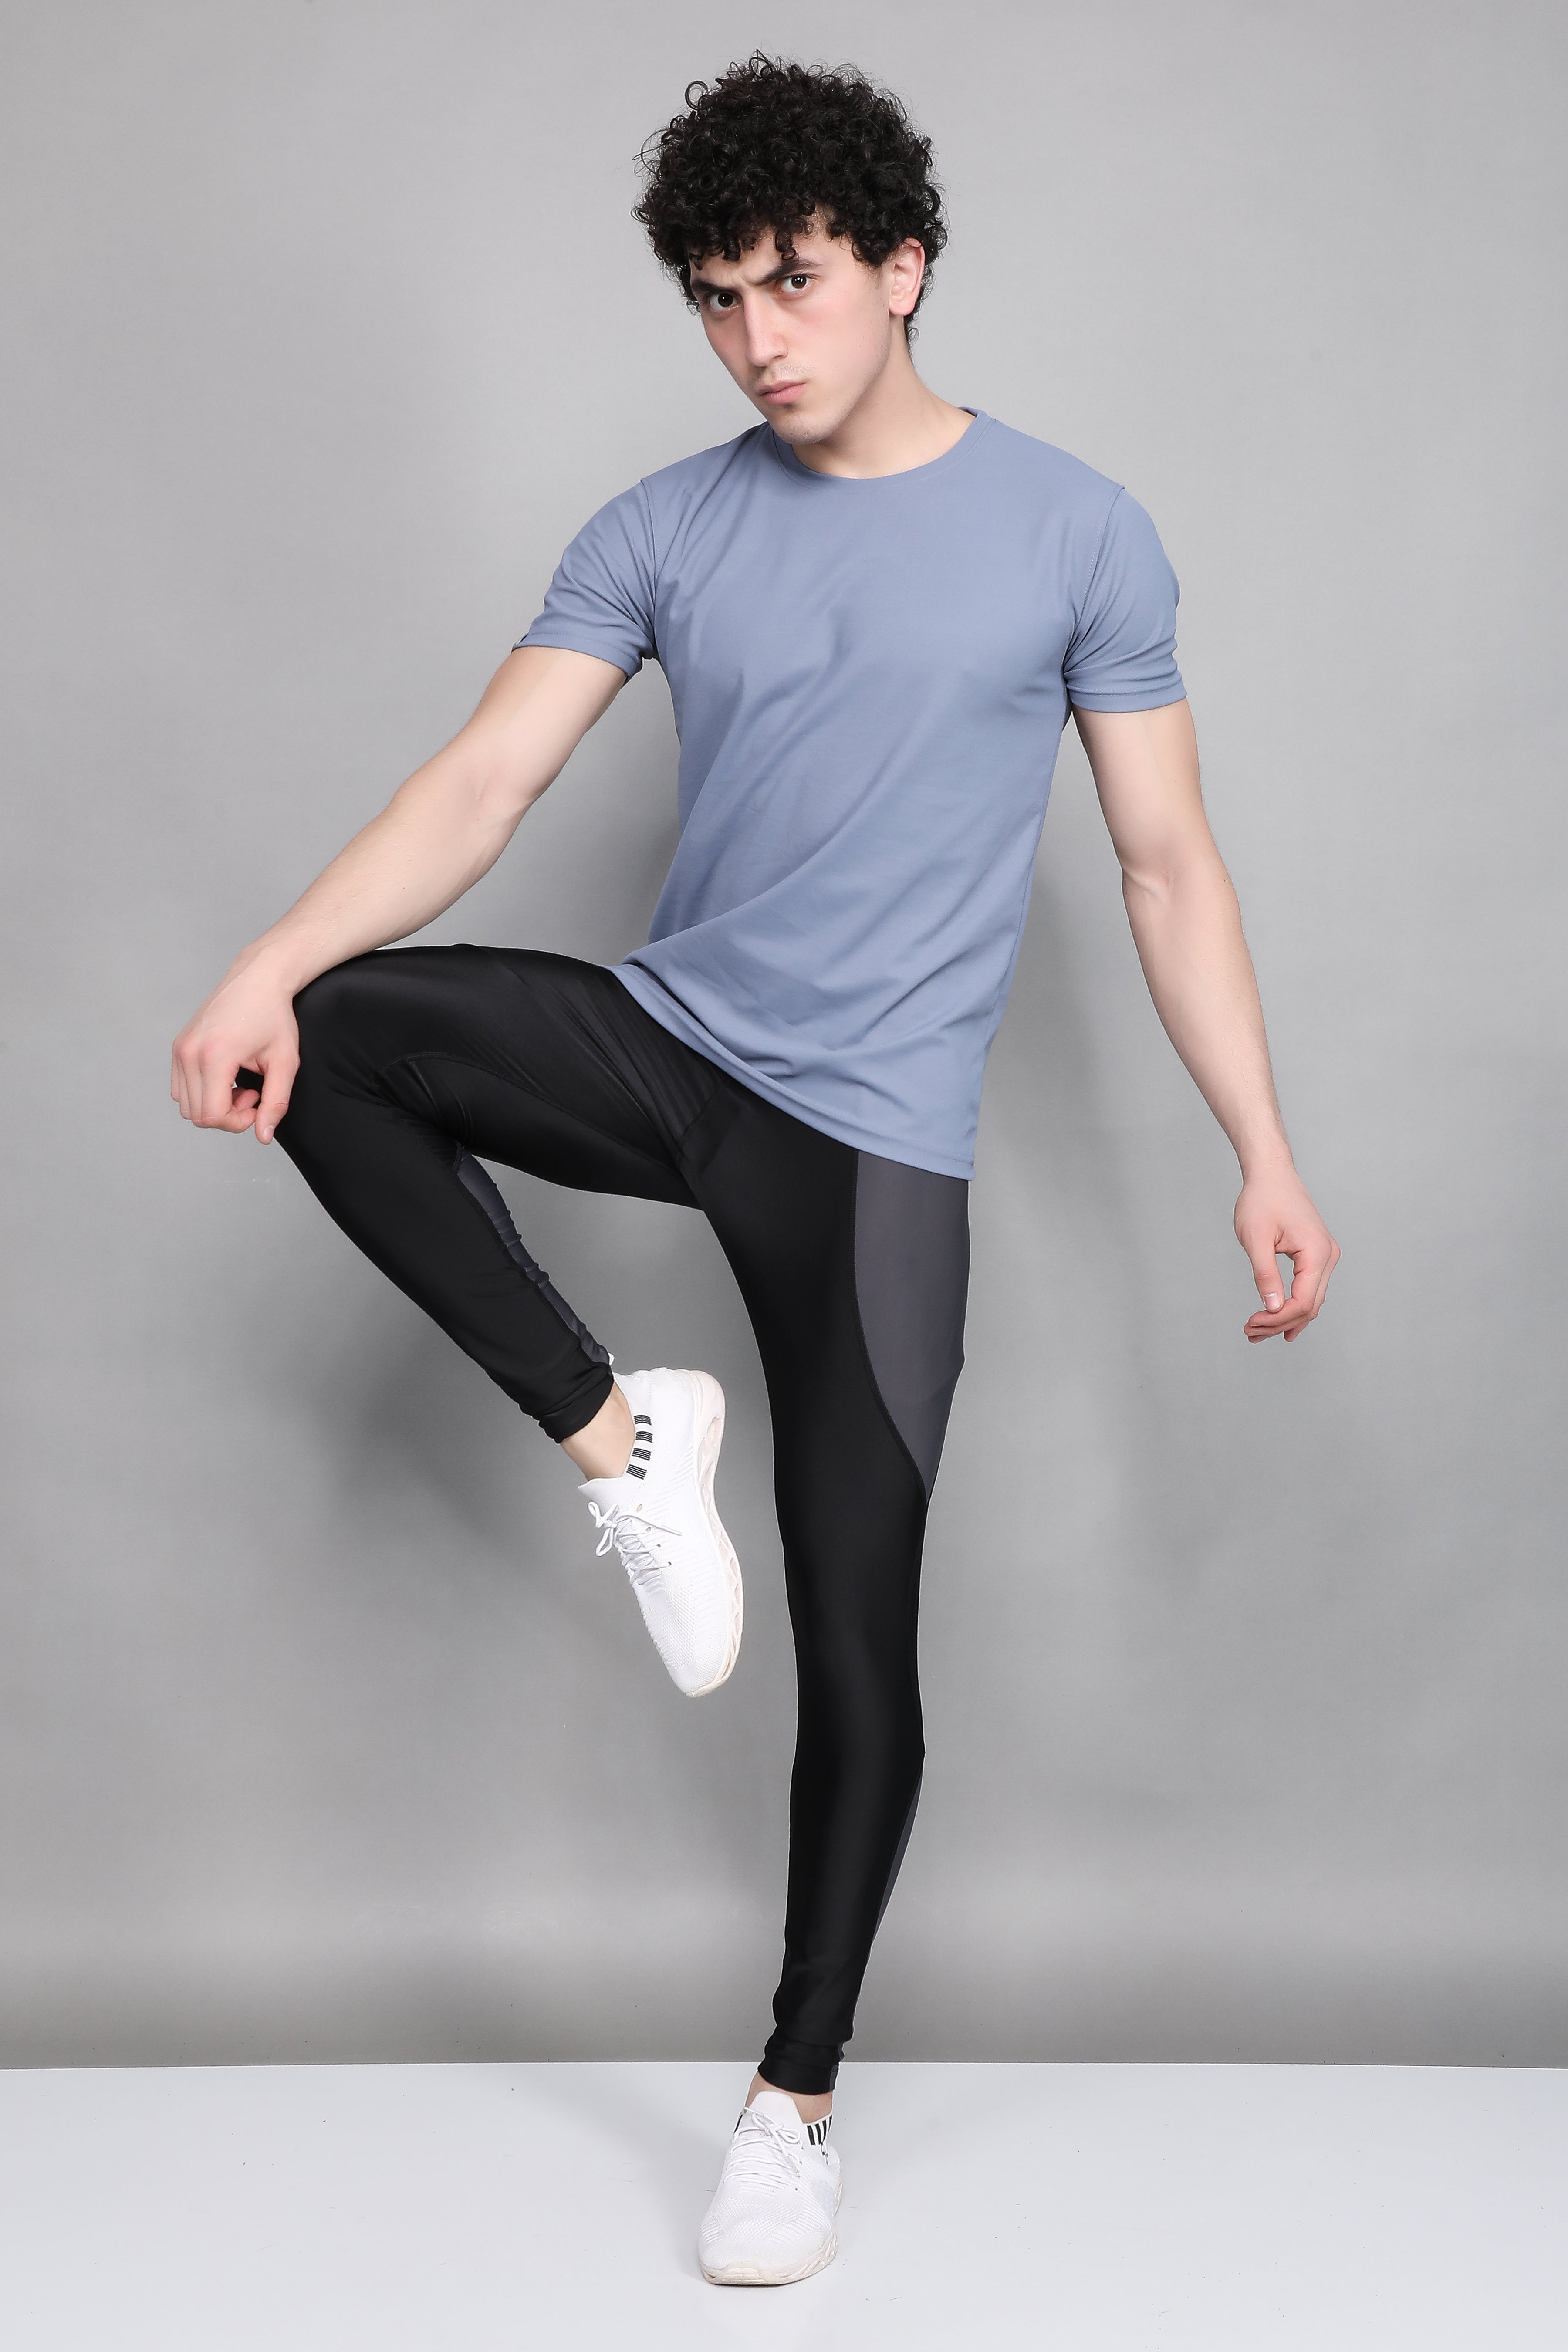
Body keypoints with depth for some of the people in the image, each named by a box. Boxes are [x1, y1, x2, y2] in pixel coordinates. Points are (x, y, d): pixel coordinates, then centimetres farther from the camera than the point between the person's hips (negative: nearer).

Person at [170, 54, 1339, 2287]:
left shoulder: (1074, 532, -2)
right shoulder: (669, 529, 3)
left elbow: (1166, 862, 1)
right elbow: (485, 781, -7)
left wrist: (1265, 1155, -5)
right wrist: (268, 968, -24)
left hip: (877, 1135, -2)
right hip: (670, 1046, 3)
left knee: (854, 1638, -1)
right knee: (329, 1043, -21)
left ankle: (797, 2099, 17)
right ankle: (616, 1431, -9)